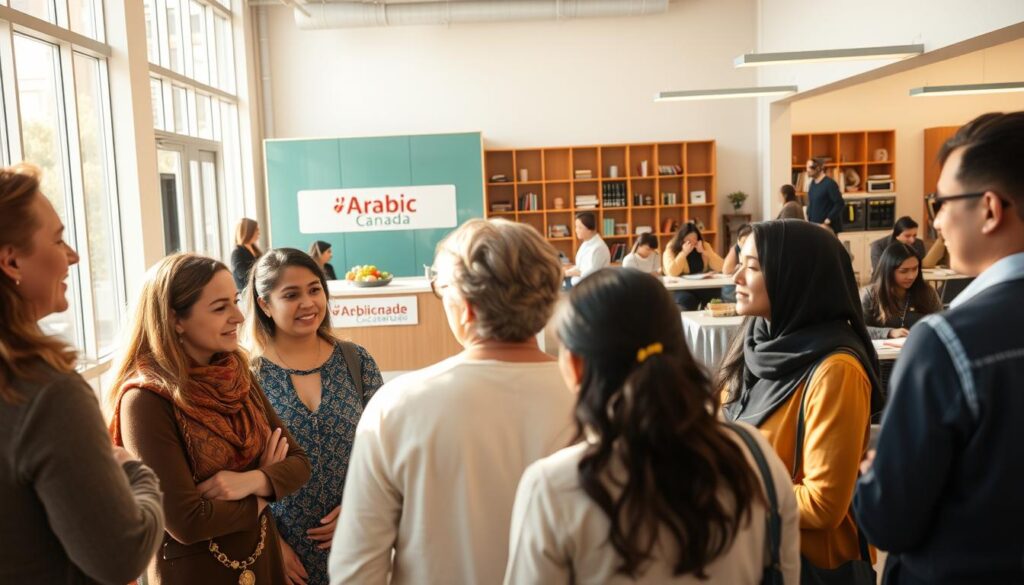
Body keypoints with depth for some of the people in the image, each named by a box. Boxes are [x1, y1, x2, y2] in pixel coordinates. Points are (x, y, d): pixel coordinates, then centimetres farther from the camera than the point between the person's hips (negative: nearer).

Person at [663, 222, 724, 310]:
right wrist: (684, 252, -18)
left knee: (717, 294, -24)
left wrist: (704, 252, -11)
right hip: (681, 289, -4)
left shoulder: (705, 246, 7)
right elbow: (672, 272, -21)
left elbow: (720, 267, -3)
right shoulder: (671, 250, -3)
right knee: (686, 299, -34)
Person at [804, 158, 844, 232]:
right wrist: (808, 217, 9)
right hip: (814, 224, 7)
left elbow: (840, 204, -16)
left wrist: (828, 221, -17)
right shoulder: (813, 183, 9)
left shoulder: (830, 184, -14)